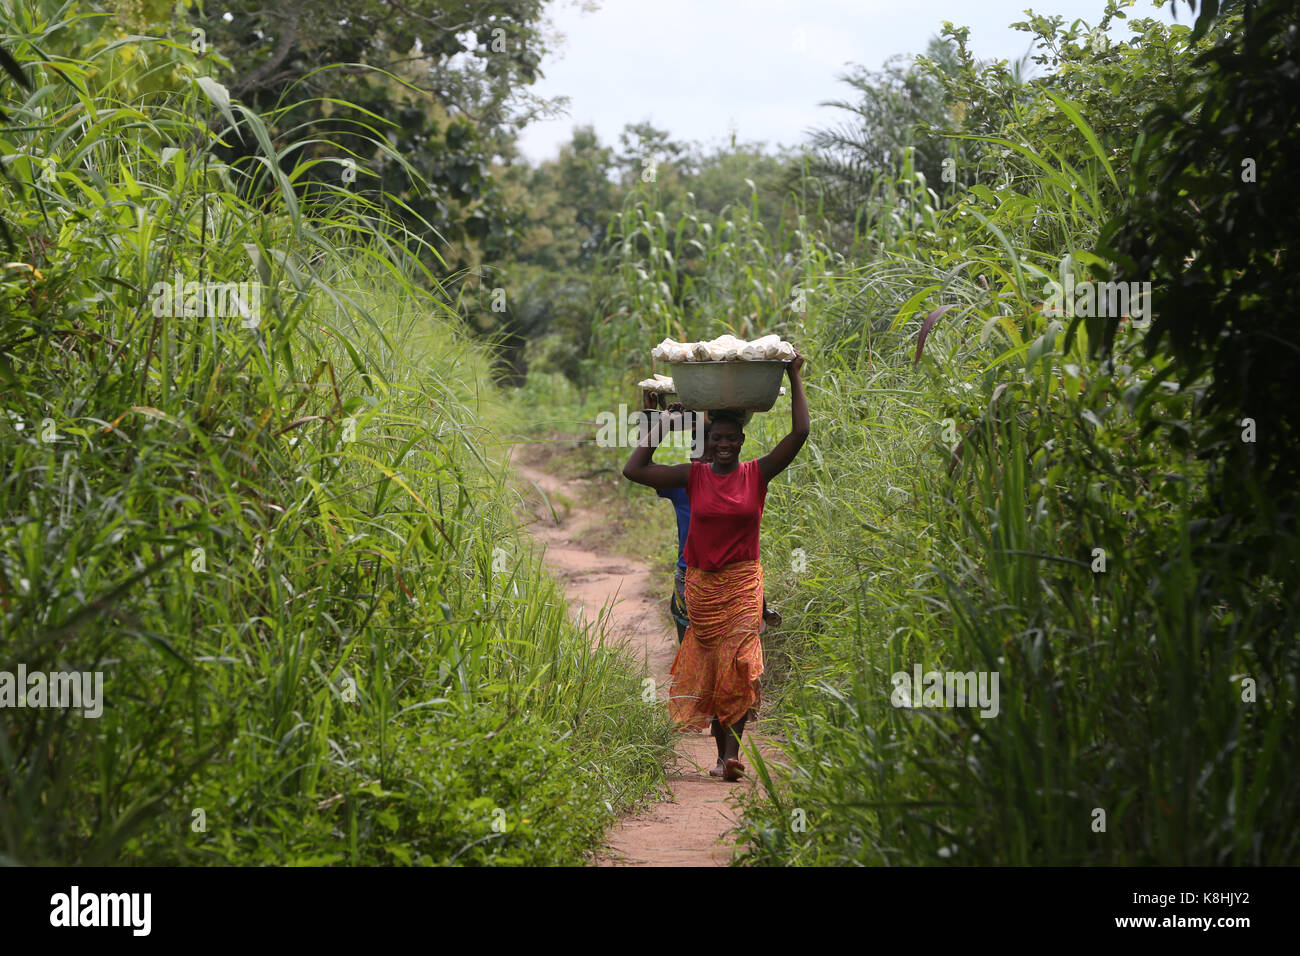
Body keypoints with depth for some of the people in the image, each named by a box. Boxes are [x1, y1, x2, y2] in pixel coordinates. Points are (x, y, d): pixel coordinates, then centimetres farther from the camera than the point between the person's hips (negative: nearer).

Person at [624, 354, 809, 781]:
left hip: (743, 583, -1)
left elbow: (800, 432, -7)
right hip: (701, 583, 1)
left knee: (739, 665, -12)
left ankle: (731, 752, -16)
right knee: (708, 665, 4)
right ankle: (722, 751, 12)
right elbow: (633, 470, -2)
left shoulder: (758, 473, 0)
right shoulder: (693, 476, 2)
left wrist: (795, 379, -3)